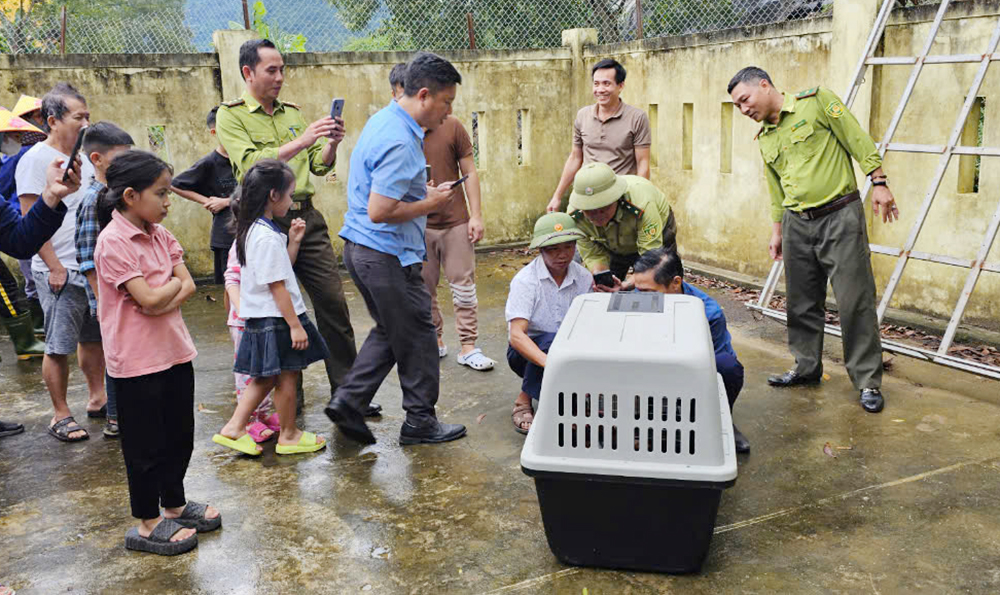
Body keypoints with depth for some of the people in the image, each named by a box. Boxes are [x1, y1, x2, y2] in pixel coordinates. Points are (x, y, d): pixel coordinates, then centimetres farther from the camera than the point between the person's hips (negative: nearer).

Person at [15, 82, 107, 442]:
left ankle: (97, 399, 28)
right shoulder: (36, 160, -9)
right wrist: (54, 267, -16)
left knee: (93, 337, 15)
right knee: (59, 347, 1)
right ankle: (61, 416, 11)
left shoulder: (83, 159, 12)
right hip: (61, 272, -7)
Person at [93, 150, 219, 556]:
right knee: (146, 444, 6)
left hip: (173, 350, 8)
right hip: (138, 361, -8)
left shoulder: (158, 234, 6)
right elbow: (149, 299, -24)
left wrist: (163, 300, -17)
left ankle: (174, 505, 36)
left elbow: (188, 286, 1)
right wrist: (174, 283, -5)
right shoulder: (113, 242, -18)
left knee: (179, 435, 18)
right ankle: (147, 525, 21)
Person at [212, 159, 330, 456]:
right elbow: (277, 286, -22)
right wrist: (295, 325, -20)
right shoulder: (268, 237, -21)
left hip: (263, 319, 10)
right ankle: (289, 435, 19)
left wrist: (293, 241, 9)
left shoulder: (253, 230, 9)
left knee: (265, 377, 17)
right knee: (287, 376, 5)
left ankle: (234, 428, 18)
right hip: (277, 320, -10)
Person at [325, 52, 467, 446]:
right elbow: (379, 212, -25)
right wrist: (430, 204, -13)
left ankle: (347, 401, 15)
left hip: (361, 248, 10)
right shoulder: (400, 142, -22)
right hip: (387, 255, -10)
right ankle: (420, 422, 17)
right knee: (416, 336, 4)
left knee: (391, 332, 19)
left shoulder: (384, 120, 11)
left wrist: (424, 192, 13)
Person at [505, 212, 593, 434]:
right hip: (529, 352, -4)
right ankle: (524, 401, -17)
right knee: (552, 340, -37)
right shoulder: (525, 280, -17)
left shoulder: (583, 277, -3)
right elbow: (516, 335, -27)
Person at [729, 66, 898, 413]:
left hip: (840, 215, -6)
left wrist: (879, 183, -10)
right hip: (798, 224, 6)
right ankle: (807, 368, 26)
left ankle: (868, 381, 4)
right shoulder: (765, 139, 14)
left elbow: (859, 141, -5)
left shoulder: (816, 102, -4)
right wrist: (777, 231, 22)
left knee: (855, 300, -5)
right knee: (802, 302, 11)